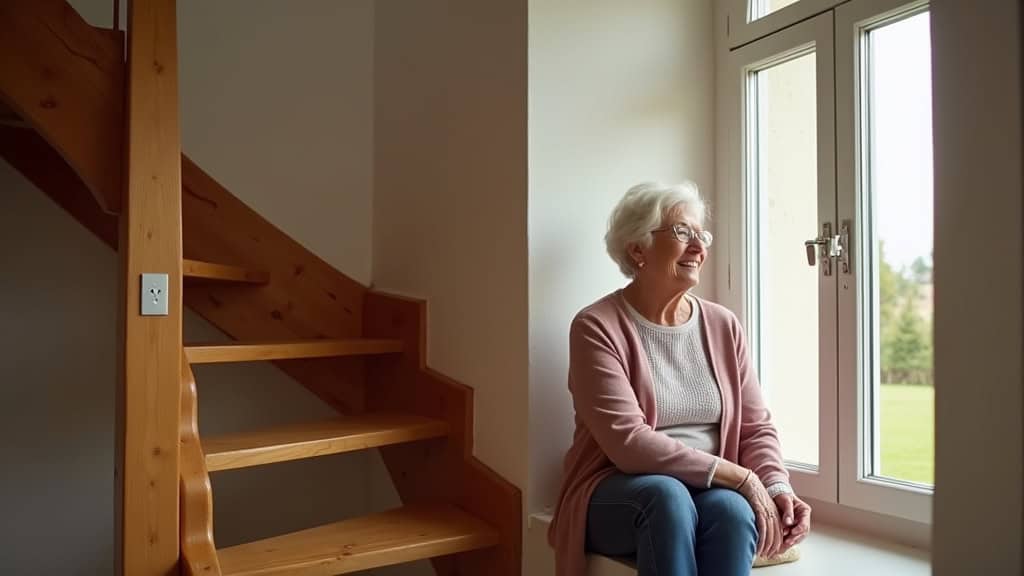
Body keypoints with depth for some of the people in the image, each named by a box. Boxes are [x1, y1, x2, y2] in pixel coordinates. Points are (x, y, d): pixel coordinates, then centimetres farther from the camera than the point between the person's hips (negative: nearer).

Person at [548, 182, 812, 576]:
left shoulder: (723, 326, 7)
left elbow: (756, 427, 8)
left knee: (731, 508, -30)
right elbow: (627, 442, -21)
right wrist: (741, 477, -21)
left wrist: (777, 488, -13)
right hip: (616, 495, -3)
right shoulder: (597, 327, -11)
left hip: (709, 492, 4)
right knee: (667, 493, -36)